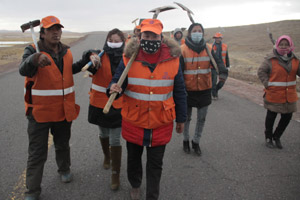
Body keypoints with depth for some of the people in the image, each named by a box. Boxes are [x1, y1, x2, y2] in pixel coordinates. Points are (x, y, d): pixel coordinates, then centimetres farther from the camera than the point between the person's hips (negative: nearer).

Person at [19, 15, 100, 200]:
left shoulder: (66, 51, 4)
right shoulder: (33, 50, -13)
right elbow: (24, 70, -33)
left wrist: (87, 59, 9)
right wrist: (35, 59, -56)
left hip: (64, 110, 5)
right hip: (40, 111, -4)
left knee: (63, 144, 23)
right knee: (37, 152, 4)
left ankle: (64, 169, 49)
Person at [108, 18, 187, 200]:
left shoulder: (173, 59, -6)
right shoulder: (129, 58, -9)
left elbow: (179, 92, 1)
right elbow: (117, 82, -4)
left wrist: (181, 118, 6)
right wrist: (113, 89, -30)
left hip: (161, 123, -1)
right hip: (133, 121, 1)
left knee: (155, 165, 11)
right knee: (133, 158, 22)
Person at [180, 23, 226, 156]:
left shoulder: (209, 49, 0)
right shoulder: (183, 50, -10)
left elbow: (217, 63, -8)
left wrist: (222, 72, -30)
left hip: (204, 90, 3)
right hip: (188, 90, -3)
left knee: (202, 118, 12)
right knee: (187, 117, 12)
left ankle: (196, 142, 32)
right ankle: (186, 140, 35)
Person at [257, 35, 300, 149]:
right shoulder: (270, 59, -12)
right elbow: (261, 72, -8)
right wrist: (267, 84, -16)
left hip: (289, 96, 5)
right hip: (274, 95, -5)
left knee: (287, 117, 12)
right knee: (271, 117, 10)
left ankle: (277, 137, 35)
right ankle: (268, 138, 30)